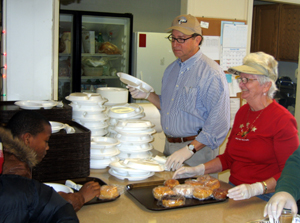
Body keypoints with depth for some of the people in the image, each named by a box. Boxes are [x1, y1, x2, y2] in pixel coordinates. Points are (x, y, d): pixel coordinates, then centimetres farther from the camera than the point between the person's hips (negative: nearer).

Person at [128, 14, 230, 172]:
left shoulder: (212, 74, -16)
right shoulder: (171, 69, 11)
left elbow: (219, 123, -22)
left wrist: (189, 149, -27)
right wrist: (147, 95, 5)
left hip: (197, 148, -7)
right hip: (169, 146, 7)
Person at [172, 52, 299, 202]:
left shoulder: (283, 120, -11)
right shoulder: (242, 112, 12)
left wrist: (255, 189, -26)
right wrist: (197, 170, 6)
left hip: (265, 200, -7)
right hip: (235, 193, 7)